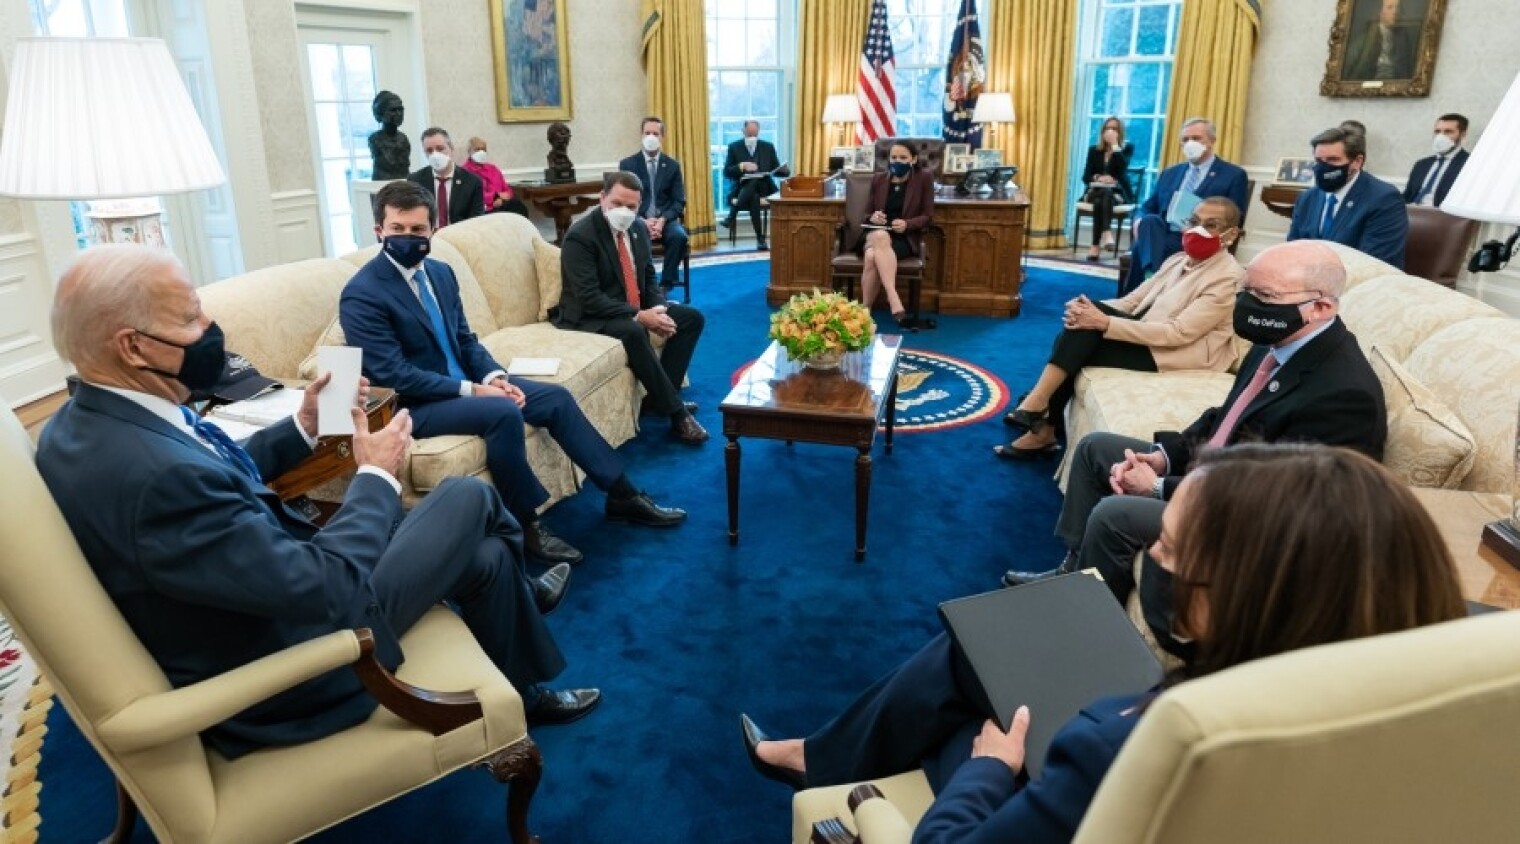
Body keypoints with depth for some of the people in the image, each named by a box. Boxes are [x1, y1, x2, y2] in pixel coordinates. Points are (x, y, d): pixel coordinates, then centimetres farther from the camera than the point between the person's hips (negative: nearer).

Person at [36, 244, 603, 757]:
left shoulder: (82, 423, -5)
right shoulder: (155, 475, -35)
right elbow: (328, 588, -31)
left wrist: (302, 427, 3)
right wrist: (377, 475, -16)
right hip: (279, 681, -8)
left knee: (481, 552, 13)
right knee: (470, 498, 4)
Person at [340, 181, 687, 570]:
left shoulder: (440, 272, 8)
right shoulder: (361, 294, -16)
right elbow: (394, 374, -21)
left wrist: (493, 376, -7)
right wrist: (472, 390, -22)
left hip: (464, 382, 8)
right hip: (413, 404, -8)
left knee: (556, 397, -3)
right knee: (503, 413, -32)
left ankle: (621, 494, 5)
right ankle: (525, 525, -16)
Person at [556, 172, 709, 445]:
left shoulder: (639, 228, 4)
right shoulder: (579, 236, -20)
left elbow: (648, 278, 13)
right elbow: (589, 299, -26)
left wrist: (659, 308, -8)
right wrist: (638, 316, -30)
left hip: (634, 310, 9)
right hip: (590, 317, -8)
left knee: (692, 318, -1)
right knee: (633, 331, -37)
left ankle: (658, 398, -1)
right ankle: (676, 412, -26)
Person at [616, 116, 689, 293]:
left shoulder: (672, 165, 9)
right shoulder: (627, 164, 5)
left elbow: (679, 202, 4)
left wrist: (663, 220, -16)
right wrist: (643, 221, -17)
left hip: (665, 220, 2)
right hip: (638, 220, -1)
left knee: (679, 236, -31)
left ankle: (666, 285, -17)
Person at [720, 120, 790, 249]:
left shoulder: (768, 147, 14)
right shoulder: (734, 147, 8)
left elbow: (775, 170, 14)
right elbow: (727, 172, 0)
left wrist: (784, 170, -10)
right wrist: (742, 166, -17)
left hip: (763, 187, 1)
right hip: (741, 188, -1)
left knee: (753, 181, -36)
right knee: (754, 196, -36)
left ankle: (732, 216, -35)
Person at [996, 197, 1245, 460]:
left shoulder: (1228, 278, -13)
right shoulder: (1179, 260, 13)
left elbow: (1179, 332, -24)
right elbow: (1132, 301, 8)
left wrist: (1105, 323, -30)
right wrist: (1094, 311, -15)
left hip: (1177, 354, -8)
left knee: (1079, 351, -22)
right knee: (1086, 320, -17)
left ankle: (1044, 428, -16)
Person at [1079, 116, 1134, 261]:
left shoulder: (1127, 147, 5)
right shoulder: (1094, 150, 10)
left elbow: (1121, 168, -16)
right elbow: (1086, 177, 4)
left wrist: (1115, 144, -15)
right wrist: (1098, 178, -17)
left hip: (1118, 192, -2)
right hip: (1096, 191, 2)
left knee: (1106, 196, -35)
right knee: (1103, 195, -34)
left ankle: (1096, 245, -51)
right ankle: (1106, 233, -50)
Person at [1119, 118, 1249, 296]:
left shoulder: (1234, 175, 8)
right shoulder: (1169, 173, 24)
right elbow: (1147, 208, 20)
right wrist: (1140, 221, -5)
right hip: (1162, 237, 5)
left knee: (1142, 246, -33)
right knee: (1149, 221, -32)